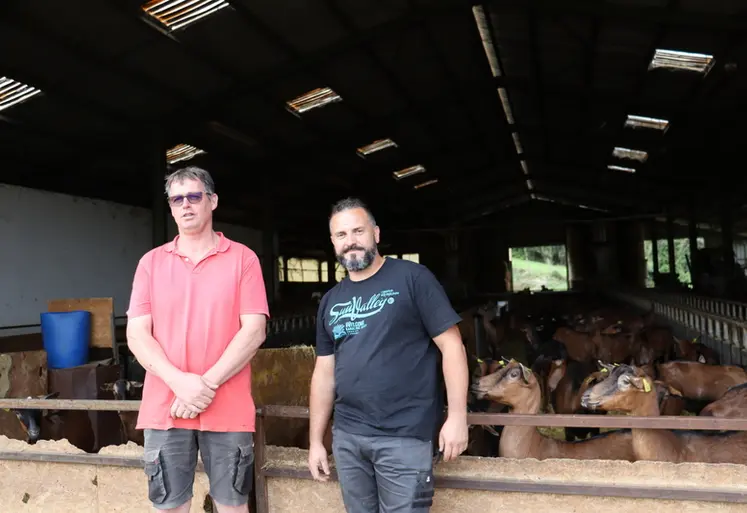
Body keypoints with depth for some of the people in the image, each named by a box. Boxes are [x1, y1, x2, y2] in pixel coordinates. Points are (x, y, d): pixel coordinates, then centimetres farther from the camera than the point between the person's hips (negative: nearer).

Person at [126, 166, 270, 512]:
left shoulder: (242, 258, 1)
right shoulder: (151, 262, 7)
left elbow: (254, 331, -6)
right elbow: (136, 334, 0)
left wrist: (208, 384, -15)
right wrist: (180, 382, -15)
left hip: (227, 409, -2)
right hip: (164, 408, 2)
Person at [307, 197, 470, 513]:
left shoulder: (412, 278, -6)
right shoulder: (330, 301, 10)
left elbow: (451, 345, -8)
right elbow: (324, 373, 13)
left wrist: (457, 416, -14)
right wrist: (315, 440, 12)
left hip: (405, 435, -5)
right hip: (346, 436, 5)